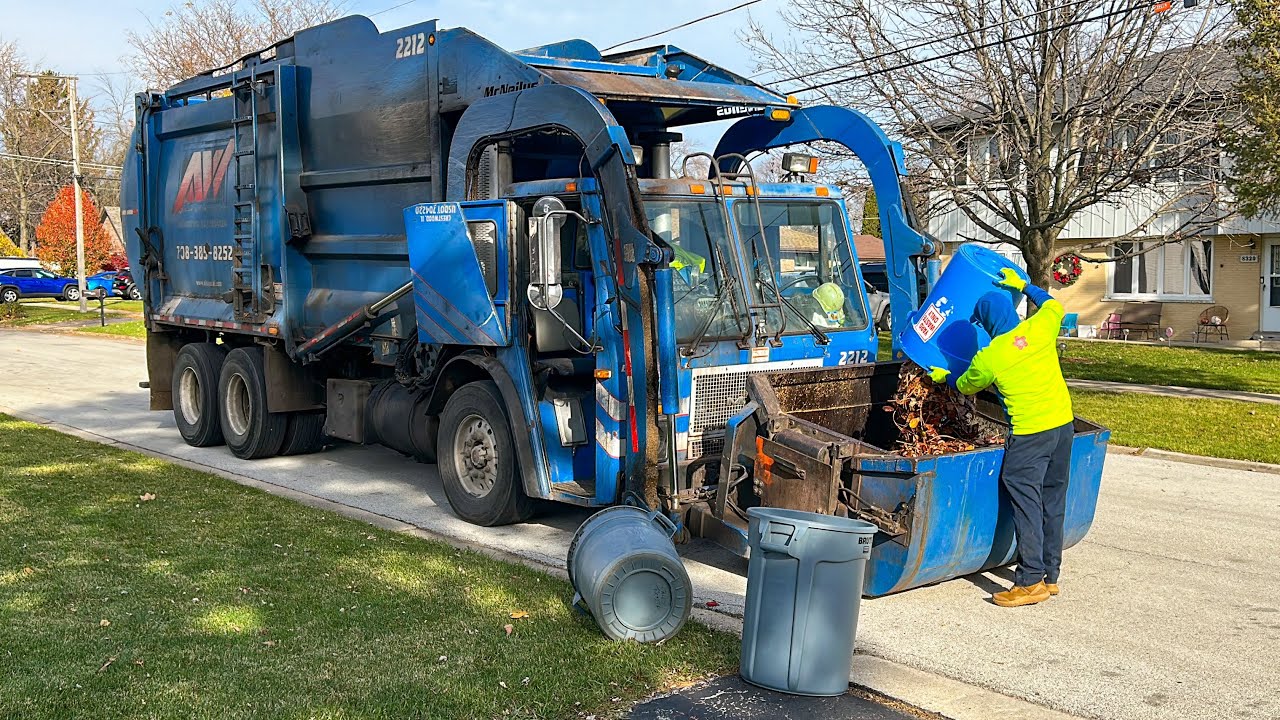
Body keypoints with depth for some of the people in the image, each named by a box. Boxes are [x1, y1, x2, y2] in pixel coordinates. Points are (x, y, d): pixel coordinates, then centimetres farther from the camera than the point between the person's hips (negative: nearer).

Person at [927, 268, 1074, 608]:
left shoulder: (988, 357, -9)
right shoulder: (1040, 327, 1)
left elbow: (965, 387, 12)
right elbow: (1053, 305, 26)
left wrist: (943, 377, 31)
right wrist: (1022, 285, 34)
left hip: (1030, 433, -7)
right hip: (1064, 424, 7)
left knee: (1026, 504, -2)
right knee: (1053, 502, 13)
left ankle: (1031, 582, -3)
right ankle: (1050, 574, 22)